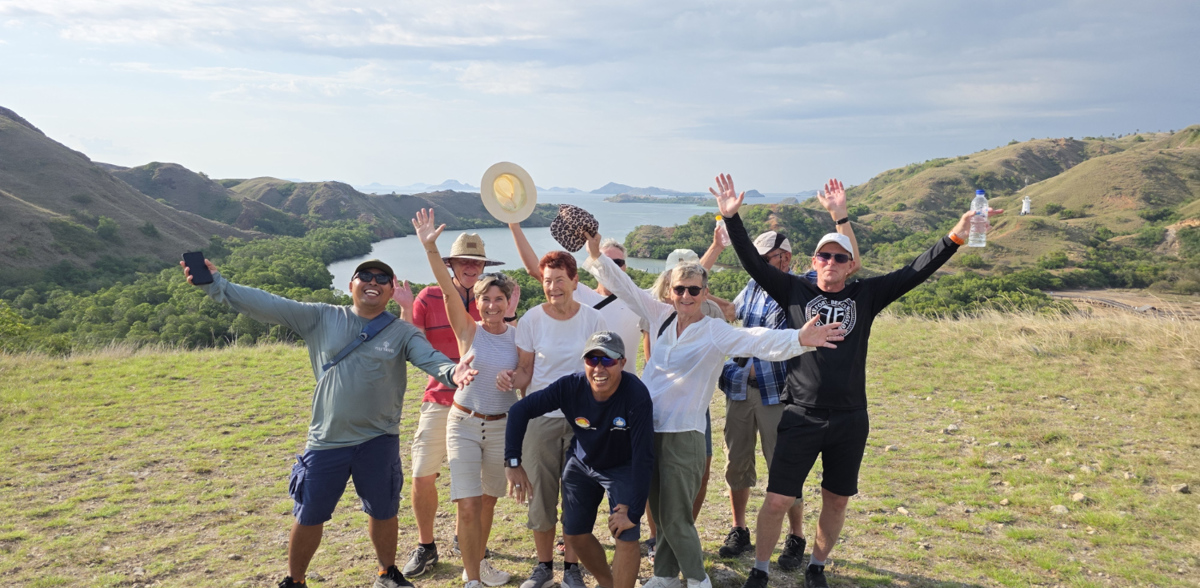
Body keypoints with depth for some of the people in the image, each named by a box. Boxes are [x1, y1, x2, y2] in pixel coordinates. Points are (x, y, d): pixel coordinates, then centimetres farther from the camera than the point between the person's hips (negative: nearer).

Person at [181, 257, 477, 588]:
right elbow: (269, 305, -5)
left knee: (383, 512, 16)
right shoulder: (322, 319, 1)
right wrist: (217, 286, -14)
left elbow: (430, 358, -19)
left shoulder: (402, 333, -3)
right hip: (326, 441, 1)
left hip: (379, 441, 0)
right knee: (309, 516, 13)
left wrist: (452, 372, -42)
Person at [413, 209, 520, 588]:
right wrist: (430, 248, -30)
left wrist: (513, 378, -15)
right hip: (464, 424, -2)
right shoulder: (469, 331, -7)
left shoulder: (518, 335, -1)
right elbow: (447, 289, -20)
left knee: (488, 500, 16)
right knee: (468, 505, -7)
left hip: (503, 425, 2)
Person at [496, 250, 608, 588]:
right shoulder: (531, 320, -3)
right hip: (541, 418, 1)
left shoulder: (593, 320, -4)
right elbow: (525, 372, 2)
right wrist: (511, 379, -21)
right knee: (540, 495, 6)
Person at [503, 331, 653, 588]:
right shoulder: (570, 387, -27)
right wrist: (513, 463, -23)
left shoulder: (636, 395, -34)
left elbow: (643, 457, -31)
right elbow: (520, 410, -17)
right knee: (574, 534, 12)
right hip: (581, 464, 4)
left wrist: (631, 510, -29)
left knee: (627, 538, -14)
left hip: (623, 468, -3)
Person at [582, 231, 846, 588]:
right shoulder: (662, 318, 3)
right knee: (660, 513, 17)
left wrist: (799, 339, -42)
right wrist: (596, 255, -2)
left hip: (682, 435, -5)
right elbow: (624, 287, 7)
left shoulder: (715, 332, -11)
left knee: (675, 517, 1)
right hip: (647, 428, 5)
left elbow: (758, 342, -26)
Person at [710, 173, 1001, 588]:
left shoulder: (866, 296, 4)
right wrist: (731, 218, -13)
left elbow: (915, 272, 0)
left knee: (836, 502, 14)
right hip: (801, 417, -2)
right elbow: (753, 262, -4)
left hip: (850, 420, 2)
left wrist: (956, 237, -9)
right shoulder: (795, 291, 2)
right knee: (777, 500, -2)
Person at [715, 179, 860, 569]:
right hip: (739, 388, 4)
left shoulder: (804, 286, -2)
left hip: (777, 393, -4)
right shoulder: (752, 288, 10)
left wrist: (839, 215, -22)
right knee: (737, 464, 11)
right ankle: (739, 532, 28)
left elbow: (849, 262, -13)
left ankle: (795, 540, 18)